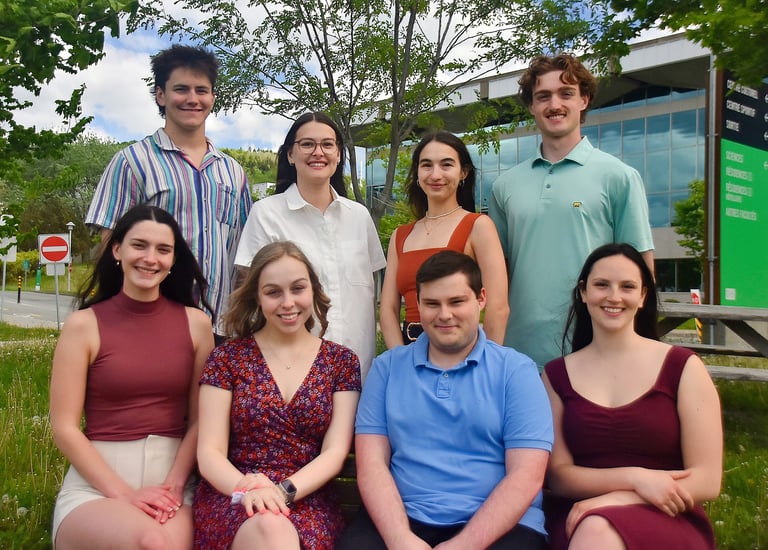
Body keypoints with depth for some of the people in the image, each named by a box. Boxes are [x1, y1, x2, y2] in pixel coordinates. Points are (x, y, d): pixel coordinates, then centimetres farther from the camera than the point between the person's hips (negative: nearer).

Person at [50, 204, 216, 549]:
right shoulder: (84, 325, -1)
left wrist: (173, 485, -9)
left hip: (174, 477, 1)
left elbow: (201, 418, 4)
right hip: (96, 483, -1)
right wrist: (124, 493, -12)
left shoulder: (196, 323, 4)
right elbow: (64, 428, -4)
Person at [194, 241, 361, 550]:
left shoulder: (341, 361, 6)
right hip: (231, 498, 0)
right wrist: (246, 490, -22)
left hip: (308, 500, 1)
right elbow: (210, 453, -2)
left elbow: (335, 452, -1)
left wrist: (283, 492, -19)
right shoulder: (227, 358, 3)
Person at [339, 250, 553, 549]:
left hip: (498, 525, 0)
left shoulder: (516, 370, 1)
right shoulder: (387, 367, 8)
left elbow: (525, 476, -6)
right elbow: (371, 463, 2)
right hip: (404, 520, 1)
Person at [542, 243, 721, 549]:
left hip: (666, 520, -1)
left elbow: (707, 480, -3)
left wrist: (613, 500, -14)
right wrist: (634, 478, -15)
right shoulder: (556, 375, 6)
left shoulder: (683, 367, 1)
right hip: (578, 522, 2)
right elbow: (557, 475, 2)